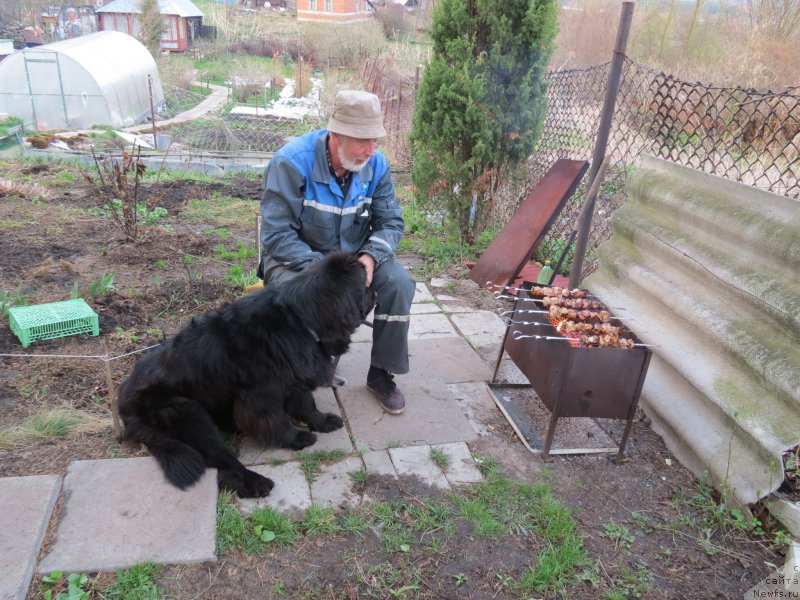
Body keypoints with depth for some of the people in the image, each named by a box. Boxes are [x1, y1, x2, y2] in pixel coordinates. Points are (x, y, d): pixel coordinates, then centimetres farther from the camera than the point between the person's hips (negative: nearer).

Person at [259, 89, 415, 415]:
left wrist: (370, 256, -24)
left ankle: (381, 373, -1)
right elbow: (277, 235, -25)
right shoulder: (292, 161, -24)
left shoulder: (375, 164, -9)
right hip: (297, 257, -4)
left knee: (399, 283, -21)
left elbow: (391, 222, -3)